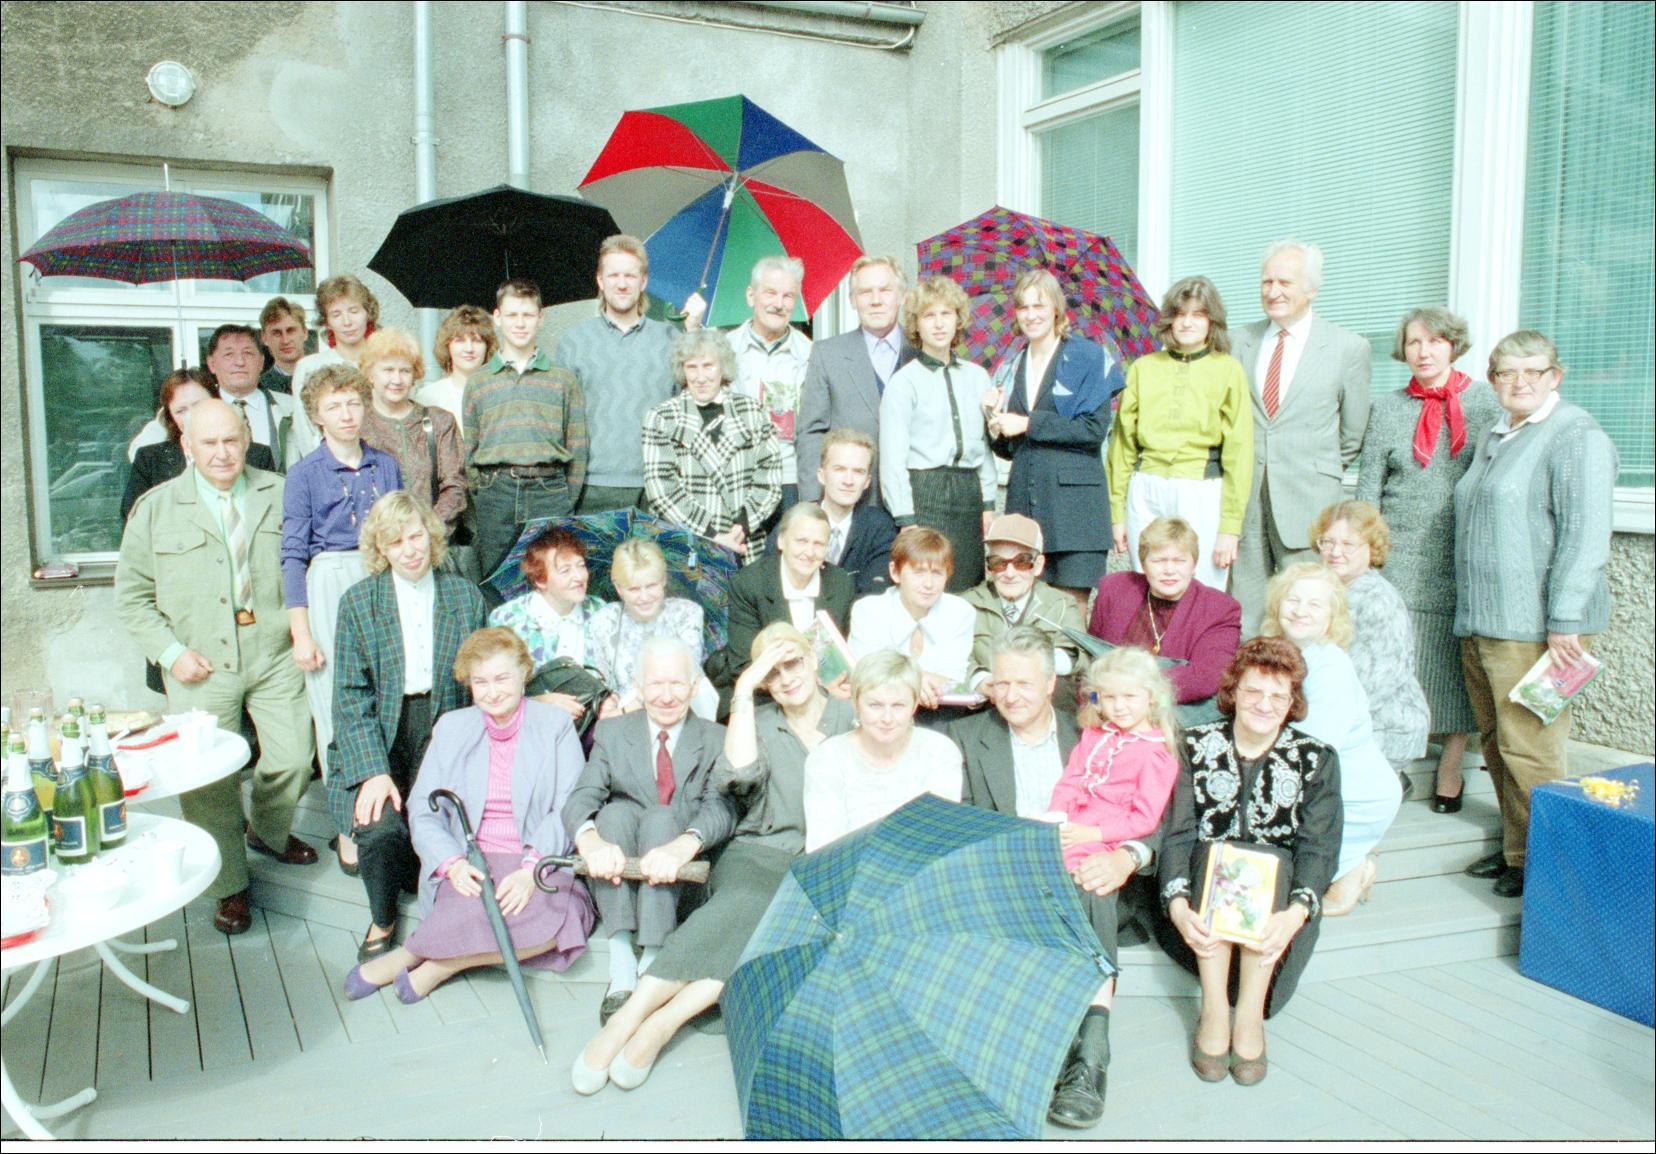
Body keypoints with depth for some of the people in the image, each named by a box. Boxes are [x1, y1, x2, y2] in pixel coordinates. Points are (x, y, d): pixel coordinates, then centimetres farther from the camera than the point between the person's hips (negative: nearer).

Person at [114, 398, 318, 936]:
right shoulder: (156, 508, 3)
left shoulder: (280, 495, 7)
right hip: (201, 668, -1)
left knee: (293, 758, 3)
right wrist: (171, 652, -7)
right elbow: (132, 595, 5)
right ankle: (229, 886, 16)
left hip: (274, 656, 2)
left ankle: (269, 832, 35)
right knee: (207, 778, -1)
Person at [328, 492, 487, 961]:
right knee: (380, 829, -26)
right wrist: (373, 772, -15)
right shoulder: (357, 602, 3)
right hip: (378, 743, 0)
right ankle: (382, 921, 5)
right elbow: (351, 697, -3)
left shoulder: (465, 596, 6)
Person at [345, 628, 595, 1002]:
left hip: (538, 868, 0)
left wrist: (532, 868, -20)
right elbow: (422, 810, 7)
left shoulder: (556, 726, 6)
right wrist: (453, 863, -13)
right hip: (468, 868, 0)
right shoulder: (451, 727, 13)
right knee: (474, 911, -36)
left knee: (552, 918, -33)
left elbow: (569, 809, -3)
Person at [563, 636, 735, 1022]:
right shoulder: (612, 732, 11)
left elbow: (721, 808, -12)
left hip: (683, 876, -1)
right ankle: (621, 966, -37)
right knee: (616, 811, -28)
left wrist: (683, 845, -36)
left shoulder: (716, 740, 7)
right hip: (619, 874, 1)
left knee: (661, 816, -30)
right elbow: (581, 798, -6)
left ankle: (653, 967, -37)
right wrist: (590, 840, -31)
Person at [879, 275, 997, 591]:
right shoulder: (903, 382, -1)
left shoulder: (977, 377, 12)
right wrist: (905, 520, -9)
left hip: (969, 494, 5)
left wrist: (988, 503, 10)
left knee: (969, 590, 5)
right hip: (923, 493, -4)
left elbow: (985, 443, 15)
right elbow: (893, 458, -5)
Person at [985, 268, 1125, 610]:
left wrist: (1028, 424, -10)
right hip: (1023, 497, 4)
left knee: (1072, 603, -5)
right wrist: (995, 422, -2)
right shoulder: (1009, 369, 17)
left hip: (1074, 494, -4)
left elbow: (1095, 428, -10)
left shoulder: (1087, 358, 2)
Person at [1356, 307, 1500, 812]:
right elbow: (1368, 488, 8)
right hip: (1401, 558, 1)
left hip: (1464, 559, -1)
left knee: (1455, 664, 3)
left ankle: (1450, 768, 16)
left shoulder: (1484, 402, 5)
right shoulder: (1387, 408, 9)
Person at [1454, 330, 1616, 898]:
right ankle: (1513, 846, 24)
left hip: (1534, 625, -8)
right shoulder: (1494, 436, 19)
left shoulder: (1576, 436, -8)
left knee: (1528, 747, -4)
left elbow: (1585, 538, -16)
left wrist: (1564, 624, -19)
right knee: (1496, 742, 13)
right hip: (1480, 620, 9)